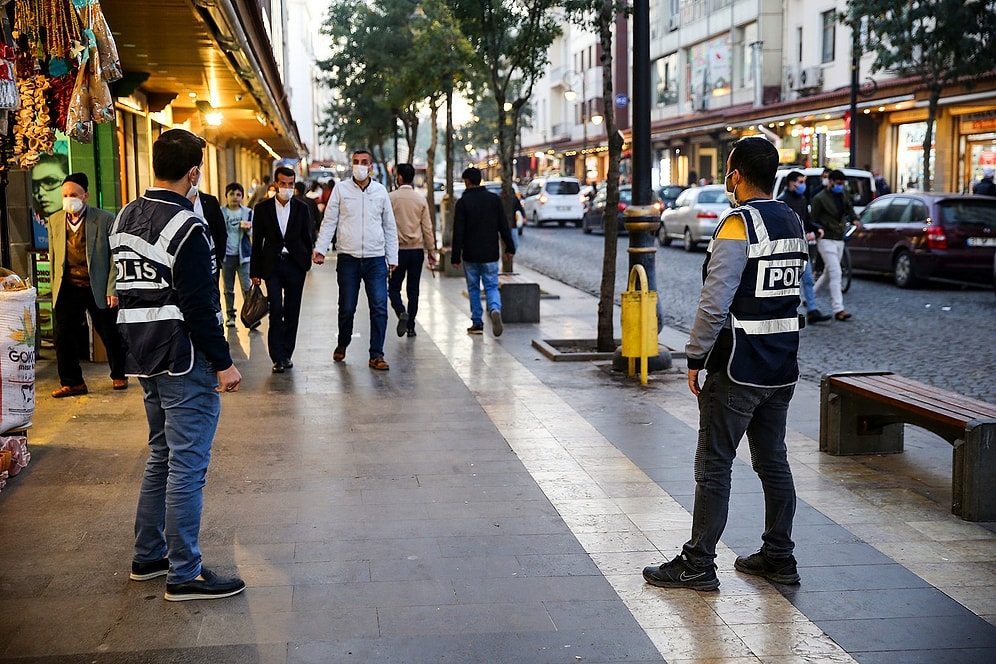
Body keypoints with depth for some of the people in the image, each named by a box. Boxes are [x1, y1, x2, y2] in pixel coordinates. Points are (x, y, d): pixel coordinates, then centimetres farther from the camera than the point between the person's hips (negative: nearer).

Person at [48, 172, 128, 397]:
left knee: (111, 335, 8)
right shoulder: (55, 221, 6)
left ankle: (119, 376, 28)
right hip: (68, 289, 3)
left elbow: (116, 257, -6)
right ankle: (71, 382, 10)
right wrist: (55, 288, 9)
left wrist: (112, 290, -11)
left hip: (99, 288, -3)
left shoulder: (105, 219, -7)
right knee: (63, 336, -2)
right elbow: (53, 257, 13)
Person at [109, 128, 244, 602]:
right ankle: (184, 575, 2)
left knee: (161, 456, 20)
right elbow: (200, 304, -20)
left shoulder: (125, 219, 9)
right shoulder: (187, 228, -18)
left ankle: (148, 556, 28)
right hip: (184, 361, -9)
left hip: (145, 357, 9)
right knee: (187, 465, -3)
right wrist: (223, 363, -15)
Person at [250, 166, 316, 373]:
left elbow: (308, 237, 11)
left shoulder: (301, 208, 4)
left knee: (292, 312, 7)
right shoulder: (263, 208, 2)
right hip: (272, 265, -2)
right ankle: (278, 358, -7)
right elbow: (257, 242, 3)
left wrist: (306, 261, 3)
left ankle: (287, 354, 17)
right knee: (276, 310, -10)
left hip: (295, 265, 2)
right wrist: (255, 271, 2)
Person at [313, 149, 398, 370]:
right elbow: (329, 221, 3)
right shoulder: (341, 189, 2)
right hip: (348, 259, -1)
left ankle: (376, 355, 2)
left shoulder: (380, 191, 7)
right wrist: (320, 249, -7)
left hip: (376, 259, 1)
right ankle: (342, 345, 32)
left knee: (379, 308, -5)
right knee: (346, 308, 7)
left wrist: (392, 257, 10)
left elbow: (390, 226, 12)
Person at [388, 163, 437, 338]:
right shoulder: (421, 199, 2)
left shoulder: (391, 198, -6)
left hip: (398, 250, -2)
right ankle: (411, 326, 9)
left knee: (394, 287, 7)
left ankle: (402, 313, -19)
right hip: (417, 250, 2)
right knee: (413, 290, 9)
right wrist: (431, 251, 9)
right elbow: (427, 227, 2)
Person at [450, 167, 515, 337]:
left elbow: (458, 233, -10)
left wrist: (456, 257, -6)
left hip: (470, 255, -2)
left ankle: (477, 323, 13)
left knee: (473, 288, 11)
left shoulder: (463, 202, -8)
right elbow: (504, 227, 3)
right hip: (491, 254, 2)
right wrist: (509, 248, 11)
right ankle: (495, 309, -22)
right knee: (491, 286, 7)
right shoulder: (494, 199, 2)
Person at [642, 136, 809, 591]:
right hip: (783, 366, 8)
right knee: (773, 462, 15)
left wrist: (695, 357, -13)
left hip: (736, 370, -8)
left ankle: (697, 565, 5)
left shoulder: (738, 225, -16)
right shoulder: (793, 222, 10)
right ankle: (779, 558, 22)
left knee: (714, 466, -1)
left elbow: (715, 301, -20)